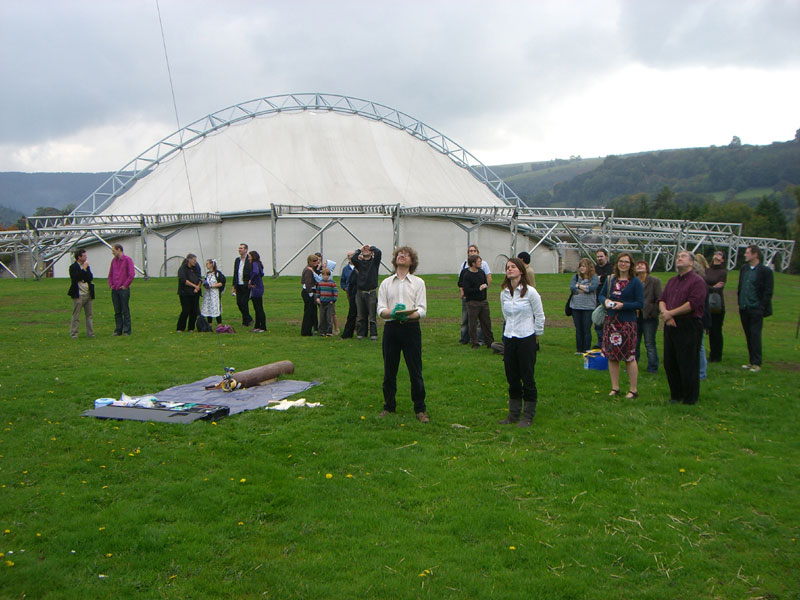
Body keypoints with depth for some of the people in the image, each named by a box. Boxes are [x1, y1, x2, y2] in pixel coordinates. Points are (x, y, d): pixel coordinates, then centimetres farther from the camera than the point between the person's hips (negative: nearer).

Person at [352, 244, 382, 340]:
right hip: (360, 292, 3)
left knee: (372, 315, -1)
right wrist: (359, 249, 2)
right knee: (361, 315, 8)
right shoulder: (359, 262, 10)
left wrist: (371, 247, 4)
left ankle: (373, 334, 6)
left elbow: (378, 252, -14)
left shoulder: (374, 261, 4)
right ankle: (361, 333, 16)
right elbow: (353, 258, -10)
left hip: (371, 293, -3)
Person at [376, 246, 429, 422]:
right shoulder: (386, 283, 13)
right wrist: (392, 313, -19)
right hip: (391, 327, 2)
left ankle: (420, 409, 9)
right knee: (389, 370, 7)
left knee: (415, 371, -1)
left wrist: (407, 314, -23)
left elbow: (422, 310, -2)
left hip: (411, 327, -2)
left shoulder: (418, 283, 8)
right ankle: (389, 406, 21)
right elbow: (380, 309, 4)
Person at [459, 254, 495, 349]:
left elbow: (486, 284, 23)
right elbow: (466, 290, -19)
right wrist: (478, 289, -18)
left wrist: (485, 286, 3)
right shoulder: (467, 275, -12)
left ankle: (490, 342, 15)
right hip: (472, 303, -6)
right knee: (473, 324, 1)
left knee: (487, 322, 8)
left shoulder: (481, 272, 9)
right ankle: (474, 343, 11)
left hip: (483, 301, 6)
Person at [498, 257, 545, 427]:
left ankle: (528, 416, 11)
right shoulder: (504, 294, 6)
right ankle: (513, 414, 20)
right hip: (509, 339, 5)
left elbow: (540, 316, -3)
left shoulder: (530, 292, -9)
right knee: (512, 378, 10)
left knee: (528, 378, 1)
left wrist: (536, 336, 2)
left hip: (526, 340, -5)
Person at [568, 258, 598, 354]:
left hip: (588, 307, -3)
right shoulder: (576, 276, 9)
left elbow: (592, 288, -16)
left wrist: (579, 286, -7)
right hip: (576, 306, 3)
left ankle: (586, 349, 8)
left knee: (587, 330, -1)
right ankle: (579, 349, 17)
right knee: (578, 329, 8)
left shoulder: (594, 277, 1)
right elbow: (572, 288, -6)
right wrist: (586, 288, -10)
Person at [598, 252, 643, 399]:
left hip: (627, 322, -5)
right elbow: (601, 294, 18)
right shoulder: (610, 280, 9)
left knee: (629, 357, -3)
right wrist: (606, 300, -4)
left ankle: (633, 390, 7)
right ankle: (615, 387, 18)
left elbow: (640, 303, -7)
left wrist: (623, 305, -18)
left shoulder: (635, 282, -5)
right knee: (611, 356, 7)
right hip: (610, 321, 5)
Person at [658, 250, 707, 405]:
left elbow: (694, 303, -17)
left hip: (689, 326, -7)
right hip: (670, 326, 8)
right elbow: (661, 300, 13)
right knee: (669, 362, 10)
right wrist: (665, 313, -8)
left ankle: (690, 398, 8)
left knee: (688, 364, -3)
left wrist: (671, 313, -13)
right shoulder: (672, 281, 19)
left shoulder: (697, 281, -6)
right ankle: (675, 395, 23)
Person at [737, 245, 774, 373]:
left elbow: (768, 292, -8)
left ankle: (757, 363, -2)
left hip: (756, 309, -6)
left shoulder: (765, 271, -7)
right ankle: (752, 361, 16)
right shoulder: (744, 268, 12)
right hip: (744, 308, 6)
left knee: (755, 335, -7)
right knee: (748, 336, 9)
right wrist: (740, 302, 10)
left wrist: (762, 308, -13)